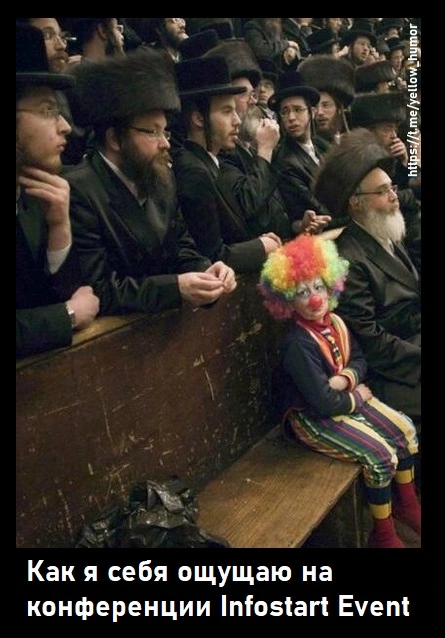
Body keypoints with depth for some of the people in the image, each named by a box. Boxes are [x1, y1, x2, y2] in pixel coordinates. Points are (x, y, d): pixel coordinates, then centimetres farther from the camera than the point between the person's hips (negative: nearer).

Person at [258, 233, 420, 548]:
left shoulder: (334, 321, -7)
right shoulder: (298, 345, -30)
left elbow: (359, 359, 8)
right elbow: (325, 403, -29)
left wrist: (347, 378, -15)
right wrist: (359, 397, -12)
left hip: (343, 396, 8)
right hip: (312, 417, -8)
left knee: (406, 429, 3)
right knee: (381, 456, -16)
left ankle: (406, 502, 28)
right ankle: (383, 534, 9)